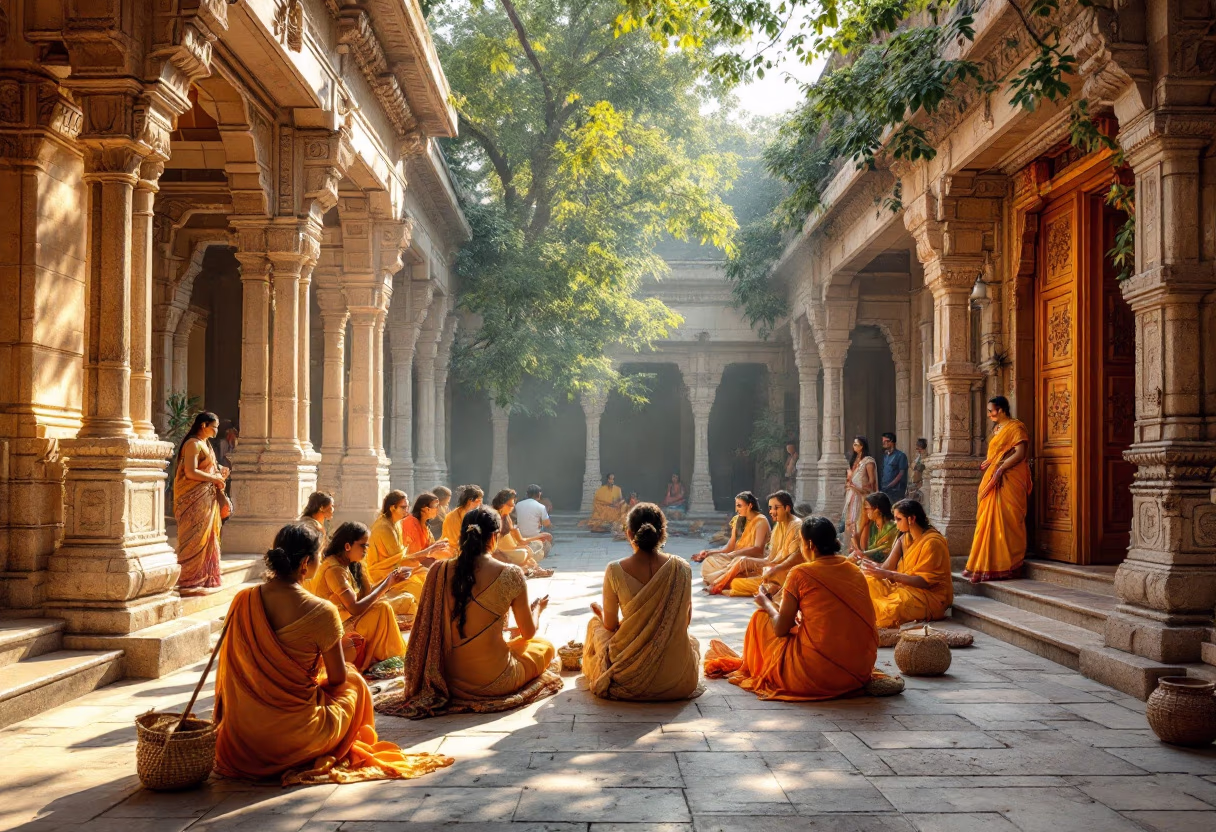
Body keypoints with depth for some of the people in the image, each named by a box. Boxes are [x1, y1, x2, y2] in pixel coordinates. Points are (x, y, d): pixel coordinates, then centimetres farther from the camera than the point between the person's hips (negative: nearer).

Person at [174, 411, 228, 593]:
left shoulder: (205, 444, 17)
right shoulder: (193, 443, -12)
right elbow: (190, 472, -20)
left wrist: (219, 471, 6)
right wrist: (215, 478, -13)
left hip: (207, 499, 9)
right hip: (195, 499, -9)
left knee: (207, 539, 10)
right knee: (195, 539, -6)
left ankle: (203, 580, 16)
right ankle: (189, 583, -2)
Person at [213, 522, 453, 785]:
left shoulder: (243, 600, -7)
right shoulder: (321, 612, -19)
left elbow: (228, 669, 6)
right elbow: (338, 678, -8)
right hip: (297, 738, -5)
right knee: (355, 683, 23)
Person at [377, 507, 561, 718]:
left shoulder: (439, 571, -7)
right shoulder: (511, 574, -15)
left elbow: (426, 631, 3)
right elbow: (529, 632, -3)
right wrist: (538, 607, 19)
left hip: (449, 679, 5)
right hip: (494, 680, -5)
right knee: (546, 646, 23)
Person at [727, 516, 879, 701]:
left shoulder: (800, 574, -10)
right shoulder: (856, 571, 6)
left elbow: (780, 629, -3)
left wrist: (766, 602, 15)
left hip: (817, 673, -7)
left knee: (761, 617, 16)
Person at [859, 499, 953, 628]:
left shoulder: (932, 542, -15)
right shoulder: (905, 538, 10)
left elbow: (924, 581, -21)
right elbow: (888, 567, 2)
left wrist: (887, 574, -26)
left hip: (930, 595, -8)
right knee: (869, 581, -11)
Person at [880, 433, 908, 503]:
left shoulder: (901, 455, -4)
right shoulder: (885, 455, 17)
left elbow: (901, 474, -9)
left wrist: (889, 486, -15)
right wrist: (881, 488, 4)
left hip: (896, 491, -6)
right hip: (885, 490, 6)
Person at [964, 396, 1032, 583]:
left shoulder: (1016, 428, -7)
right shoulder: (997, 430, 20)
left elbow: (1020, 453, -16)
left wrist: (1000, 469, -21)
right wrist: (987, 463, 5)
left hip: (1008, 482, -8)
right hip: (993, 482, 8)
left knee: (1006, 521, -7)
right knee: (990, 522, 6)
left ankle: (1007, 566, -2)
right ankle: (989, 565, 9)